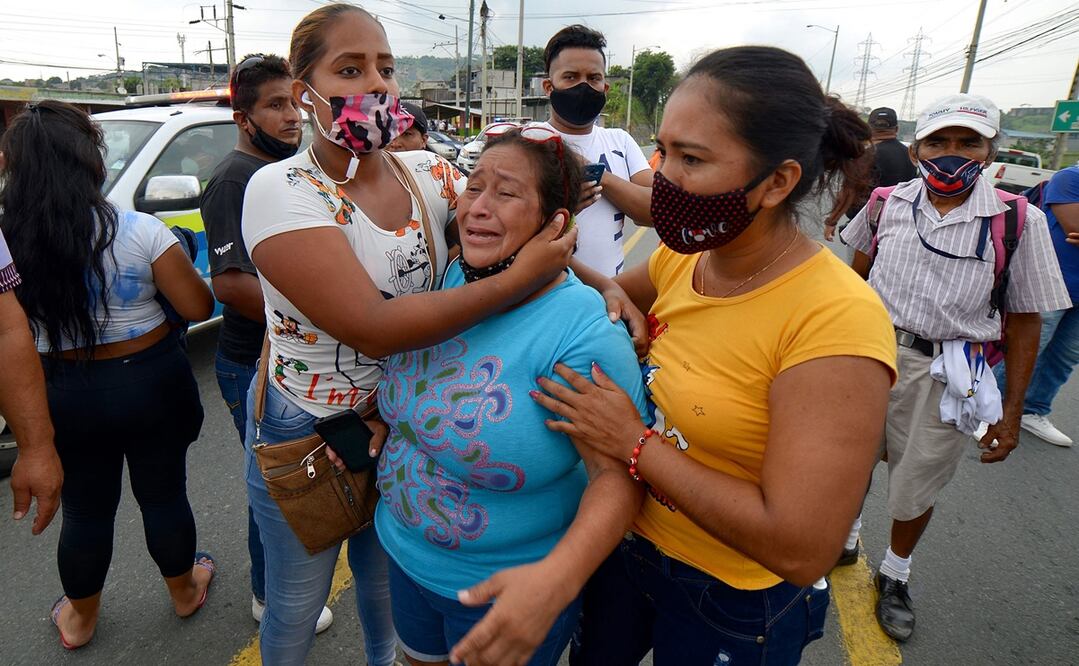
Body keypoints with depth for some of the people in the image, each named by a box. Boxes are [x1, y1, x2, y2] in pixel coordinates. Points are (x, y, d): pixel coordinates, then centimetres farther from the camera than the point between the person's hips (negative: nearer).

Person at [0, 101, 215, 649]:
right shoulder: (139, 231, -18)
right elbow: (198, 307, -13)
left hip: (63, 395, 2)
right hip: (150, 382, -2)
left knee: (85, 509, 20)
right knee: (163, 494, 17)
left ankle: (79, 619, 42)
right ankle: (184, 592, 40)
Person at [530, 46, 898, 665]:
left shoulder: (837, 318, -30)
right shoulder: (683, 257, -9)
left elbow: (800, 550, -32)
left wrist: (637, 444, -25)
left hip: (732, 601, -6)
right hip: (628, 538, 6)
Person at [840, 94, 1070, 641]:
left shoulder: (1019, 222, -10)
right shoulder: (887, 203, -4)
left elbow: (1023, 322, -4)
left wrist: (1011, 412, -4)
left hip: (945, 374, -1)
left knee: (916, 488, 14)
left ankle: (895, 575, 43)